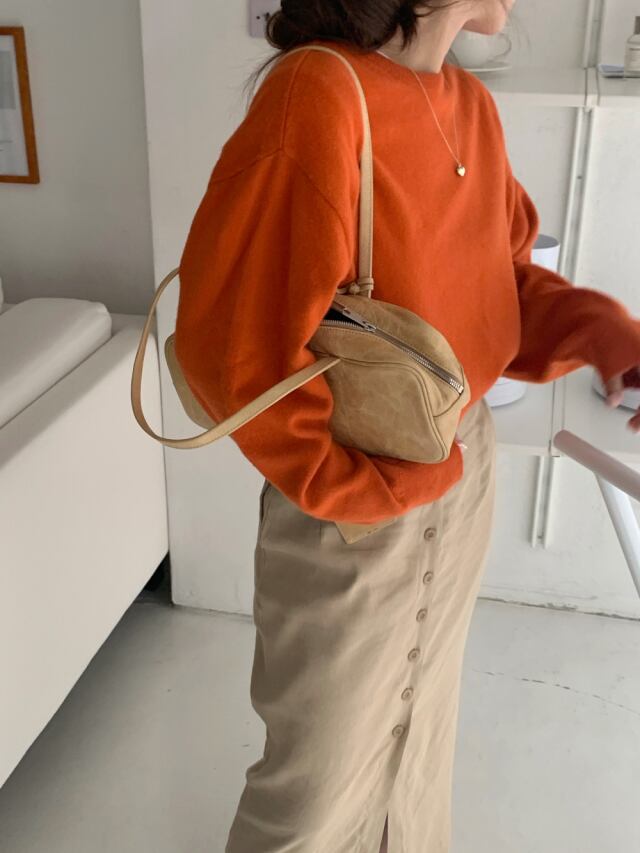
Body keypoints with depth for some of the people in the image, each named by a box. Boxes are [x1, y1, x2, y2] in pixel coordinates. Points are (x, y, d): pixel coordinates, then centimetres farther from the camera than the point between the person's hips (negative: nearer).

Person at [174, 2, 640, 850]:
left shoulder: (471, 103, 2)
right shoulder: (319, 95, -23)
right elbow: (234, 343, -24)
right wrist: (358, 486, -19)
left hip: (465, 468, 7)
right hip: (352, 504, -7)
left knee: (423, 719, 28)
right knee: (322, 774, 13)